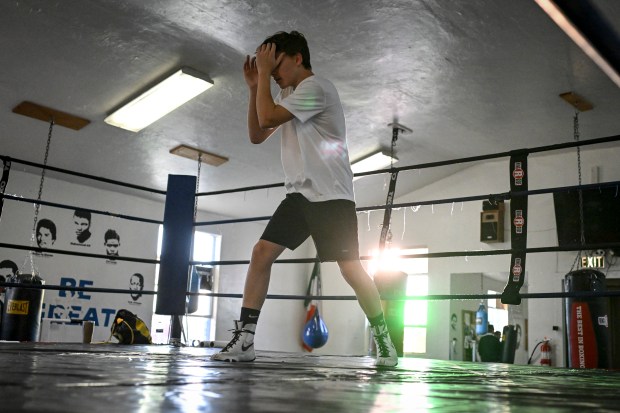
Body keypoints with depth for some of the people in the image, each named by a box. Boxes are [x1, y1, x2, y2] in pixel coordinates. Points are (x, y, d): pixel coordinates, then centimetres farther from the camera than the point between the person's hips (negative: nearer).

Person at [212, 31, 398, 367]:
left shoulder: (315, 87, -9)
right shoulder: (288, 94, 19)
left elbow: (267, 118, -18)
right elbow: (257, 135, 16)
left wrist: (264, 70, -7)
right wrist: (254, 86, 8)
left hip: (331, 195, -8)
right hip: (299, 194, 8)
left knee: (350, 268, -11)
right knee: (261, 253, -5)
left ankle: (384, 342, 6)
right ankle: (244, 340, -2)